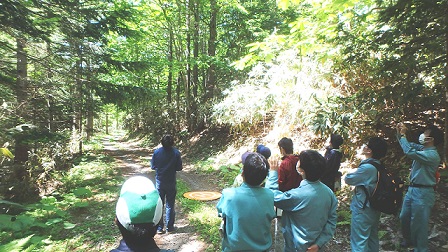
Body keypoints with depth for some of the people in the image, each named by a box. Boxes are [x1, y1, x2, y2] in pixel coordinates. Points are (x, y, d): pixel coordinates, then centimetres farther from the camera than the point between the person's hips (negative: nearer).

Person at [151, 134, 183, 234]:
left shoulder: (157, 152, -10)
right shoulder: (176, 153, -14)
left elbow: (153, 166, -2)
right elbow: (179, 168, -8)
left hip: (159, 182, 1)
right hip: (171, 183, -1)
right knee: (170, 206, 10)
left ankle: (159, 228, 18)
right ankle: (169, 227, 18)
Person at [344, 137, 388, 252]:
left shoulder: (367, 167, -25)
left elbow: (348, 179, -13)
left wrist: (352, 172, 4)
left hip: (363, 209, -9)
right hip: (374, 208, 9)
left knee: (359, 241, 2)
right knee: (372, 238, 22)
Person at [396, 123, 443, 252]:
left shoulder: (432, 155, -22)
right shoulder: (421, 148, 5)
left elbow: (409, 152, -33)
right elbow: (409, 145, 20)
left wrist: (403, 135, -20)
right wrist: (399, 133, 0)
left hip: (423, 193, -9)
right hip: (412, 189, 9)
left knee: (418, 224, 4)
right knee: (404, 218, 22)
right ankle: (408, 240, 43)